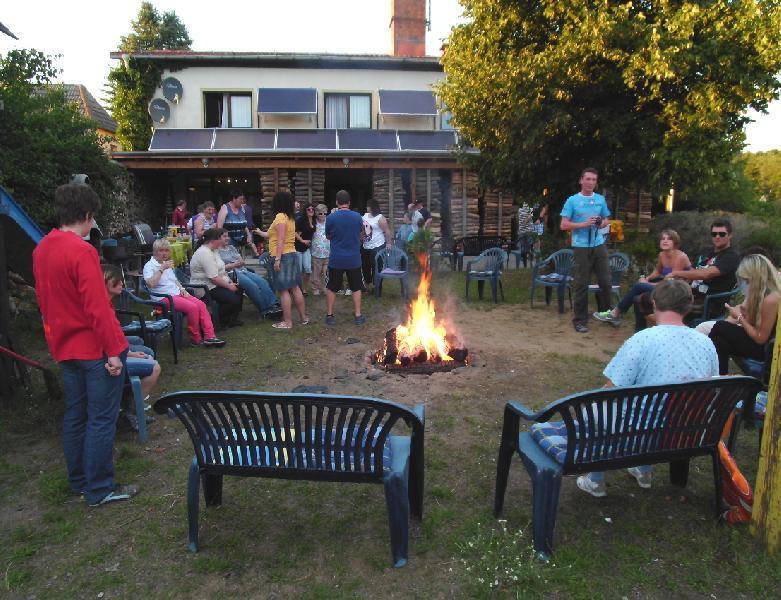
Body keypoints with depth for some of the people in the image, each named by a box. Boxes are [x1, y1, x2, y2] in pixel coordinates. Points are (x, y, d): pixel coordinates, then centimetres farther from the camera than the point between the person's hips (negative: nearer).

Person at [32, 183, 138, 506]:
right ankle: (99, 489, 12)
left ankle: (79, 481, 30)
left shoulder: (41, 249, 6)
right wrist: (113, 351, -18)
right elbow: (97, 307, -23)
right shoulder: (82, 251, -20)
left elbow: (43, 299, 15)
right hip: (96, 348, -8)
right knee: (101, 419, 2)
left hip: (65, 347, 9)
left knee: (74, 416, 17)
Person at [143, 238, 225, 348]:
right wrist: (162, 269, -20)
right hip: (164, 297, -8)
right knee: (192, 307, -28)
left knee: (201, 304, -17)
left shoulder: (167, 264, 21)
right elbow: (151, 284, -21)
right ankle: (196, 338, -14)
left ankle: (209, 336, -21)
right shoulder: (149, 266, -3)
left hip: (177, 293, 8)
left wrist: (182, 289, 9)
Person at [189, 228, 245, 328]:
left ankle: (232, 319, 16)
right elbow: (214, 278, -25)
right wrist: (229, 286, -15)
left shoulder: (213, 250, 13)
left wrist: (231, 282, 4)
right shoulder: (205, 253, -21)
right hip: (205, 289, -11)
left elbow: (221, 271, 17)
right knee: (233, 299, -21)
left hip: (216, 285, 11)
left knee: (240, 289, 6)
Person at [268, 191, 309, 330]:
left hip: (282, 256, -9)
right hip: (292, 254, 9)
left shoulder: (280, 216, -11)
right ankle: (304, 317, 18)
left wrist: (277, 259, -22)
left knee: (283, 290, -6)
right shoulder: (290, 218, 15)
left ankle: (287, 322, -3)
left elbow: (281, 239, -19)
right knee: (295, 288, 13)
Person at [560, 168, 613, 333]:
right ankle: (580, 320, 7)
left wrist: (602, 223, -5)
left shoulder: (601, 199, 11)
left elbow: (607, 220, 19)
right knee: (581, 284, 0)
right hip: (581, 247, -4)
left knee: (605, 281, 6)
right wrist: (584, 224, -16)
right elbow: (564, 225, -5)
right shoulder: (572, 200, -1)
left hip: (599, 245, 4)